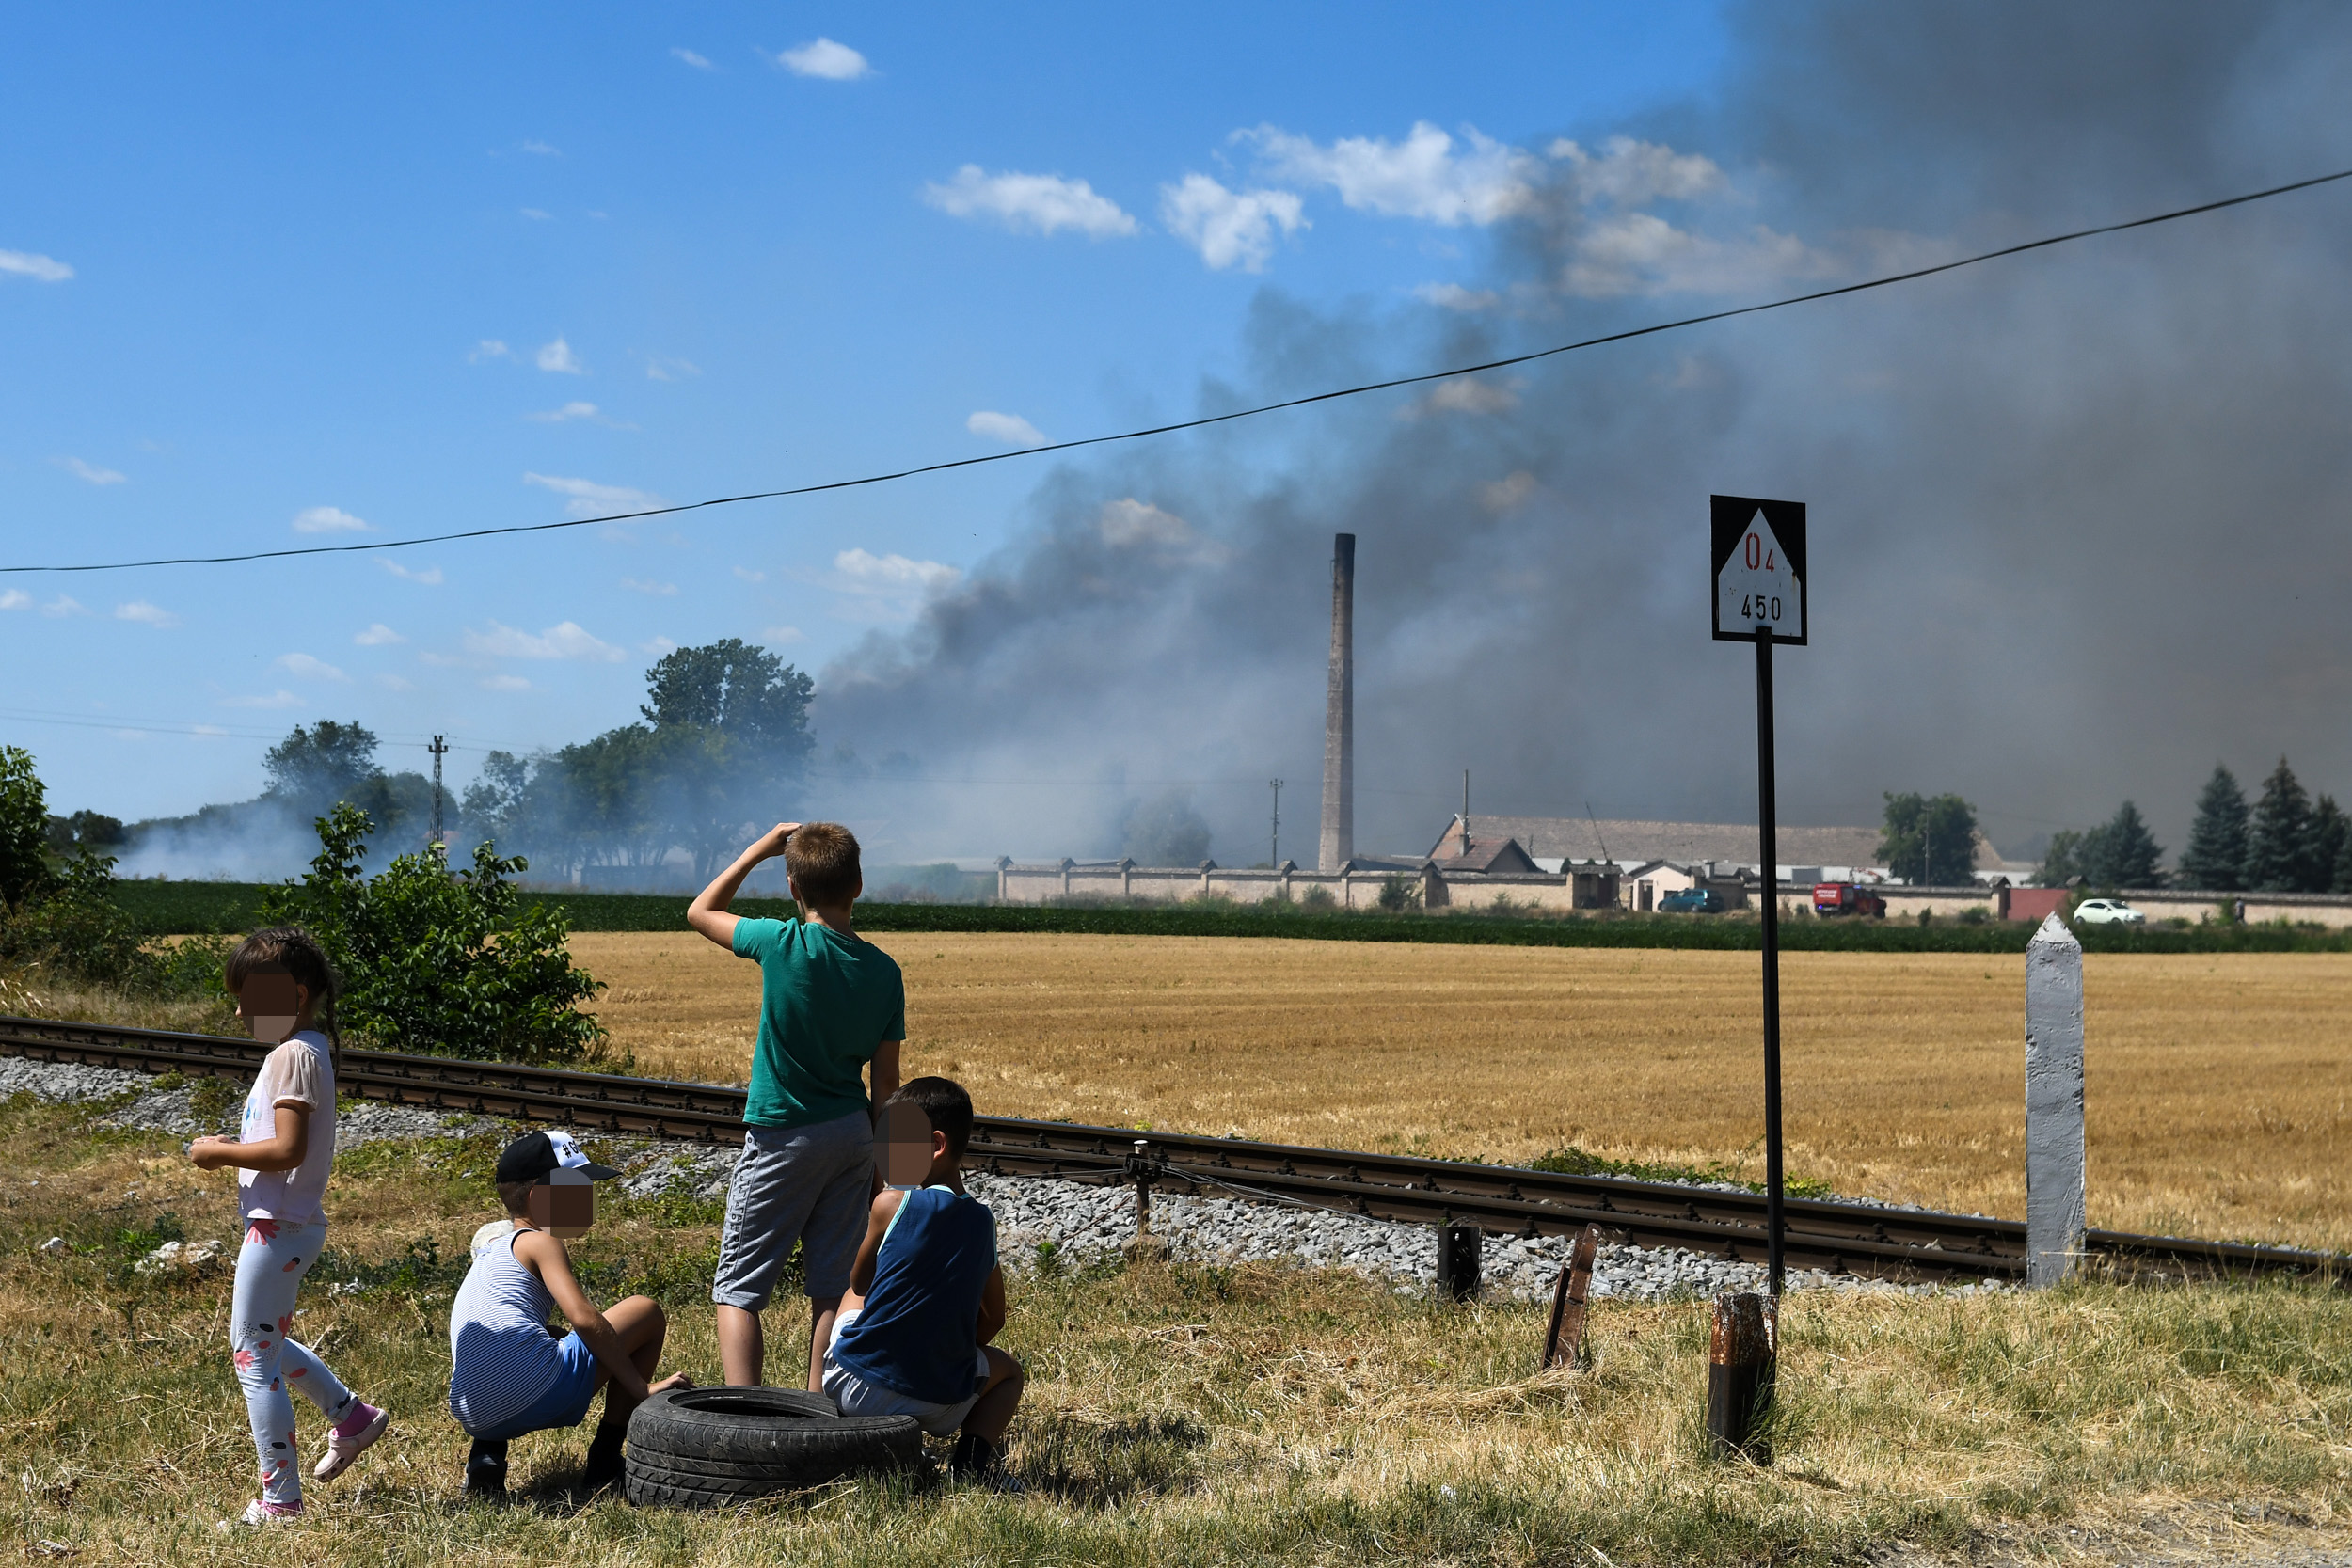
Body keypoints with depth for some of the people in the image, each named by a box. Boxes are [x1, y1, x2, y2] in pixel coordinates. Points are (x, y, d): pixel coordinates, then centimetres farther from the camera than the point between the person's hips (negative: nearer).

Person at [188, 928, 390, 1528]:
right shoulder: (307, 1049, 11)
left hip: (278, 1227, -10)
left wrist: (221, 1154, -15)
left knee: (253, 1357, -2)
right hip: (295, 1224, 10)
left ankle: (280, 1500, 4)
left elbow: (287, 1149, -27)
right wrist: (233, 1149, 8)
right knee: (268, 1343, 26)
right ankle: (352, 1416, 36)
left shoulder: (293, 1056, -19)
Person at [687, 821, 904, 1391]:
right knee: (832, 1288, 10)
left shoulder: (783, 944, -15)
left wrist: (759, 850, 9)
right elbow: (886, 1080, 3)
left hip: (783, 1137, -4)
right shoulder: (884, 970, -2)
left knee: (737, 1289, 2)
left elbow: (700, 912, 4)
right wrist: (876, 1163, 13)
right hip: (852, 1135, 5)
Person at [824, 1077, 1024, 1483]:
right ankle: (976, 1452, 4)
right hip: (937, 1406, 2)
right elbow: (993, 1319, 13)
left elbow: (859, 1284, 8)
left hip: (855, 1386, -2)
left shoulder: (893, 1203, -11)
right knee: (1007, 1370, 34)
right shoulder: (982, 1220, 3)